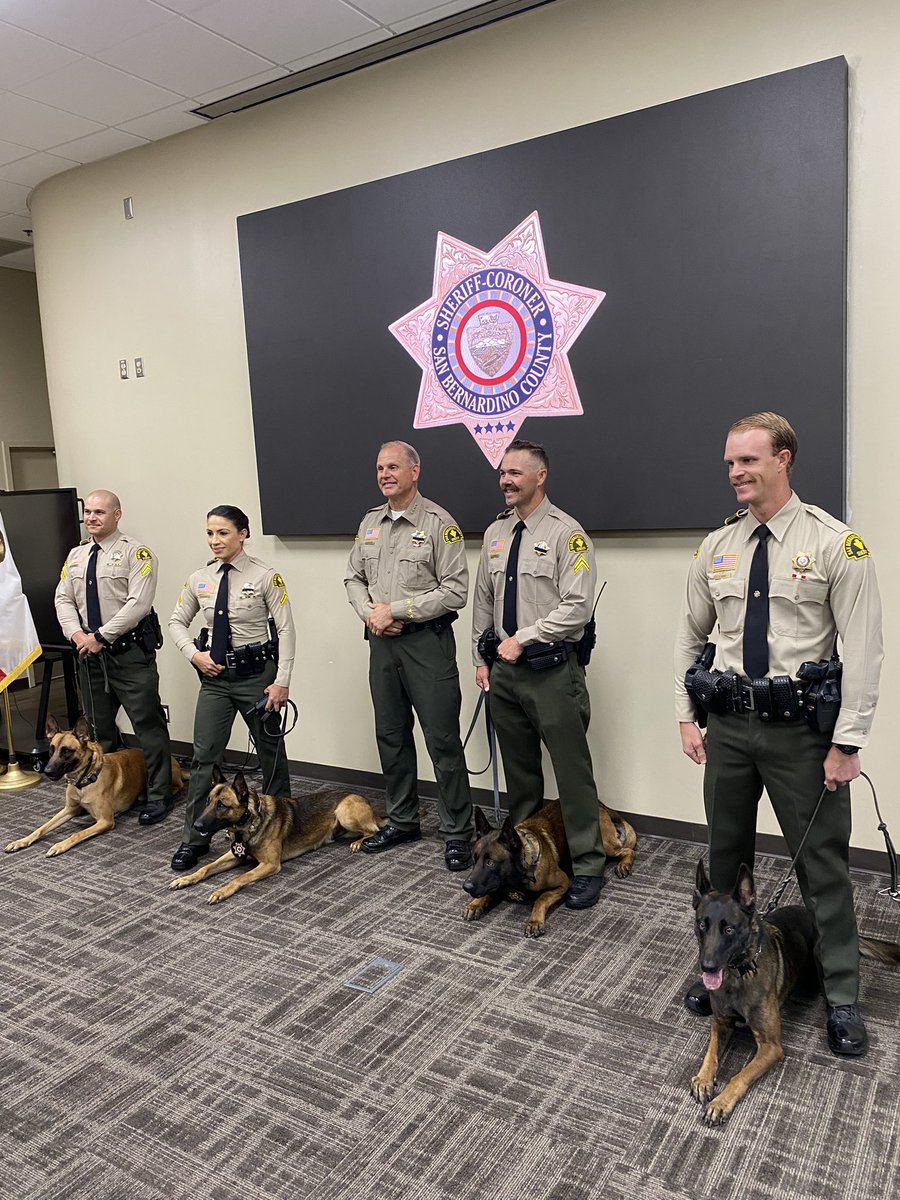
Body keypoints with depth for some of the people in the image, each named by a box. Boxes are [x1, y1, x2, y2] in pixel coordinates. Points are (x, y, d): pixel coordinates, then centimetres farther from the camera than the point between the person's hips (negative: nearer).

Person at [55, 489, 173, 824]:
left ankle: (158, 796, 6)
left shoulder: (135, 552, -8)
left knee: (148, 726, -3)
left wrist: (101, 636, -17)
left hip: (130, 653, -6)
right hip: (89, 654, 7)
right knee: (99, 727, 17)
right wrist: (77, 634, -8)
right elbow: (63, 600, 10)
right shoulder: (75, 556, 13)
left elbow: (138, 603, -17)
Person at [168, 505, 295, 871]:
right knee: (203, 756, 1)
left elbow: (286, 630, -11)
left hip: (257, 675, -3)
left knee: (271, 752, 12)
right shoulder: (199, 579, 3)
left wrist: (281, 681, -15)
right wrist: (194, 653, -3)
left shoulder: (265, 577, -10)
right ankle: (194, 838, 13)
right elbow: (177, 622, 15)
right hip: (215, 677, 3)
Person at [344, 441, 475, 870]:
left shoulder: (439, 523, -9)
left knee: (443, 741, -2)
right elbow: (354, 577, 17)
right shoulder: (370, 522, 11)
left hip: (427, 641, -7)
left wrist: (395, 609, -16)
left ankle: (458, 831, 11)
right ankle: (402, 821, 30)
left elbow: (454, 591, -15)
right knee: (390, 735, 15)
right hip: (381, 642, 7)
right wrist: (369, 613, -4)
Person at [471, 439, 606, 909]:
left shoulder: (566, 532, -10)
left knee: (572, 769, 0)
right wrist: (481, 658, 14)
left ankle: (587, 865, 12)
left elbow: (577, 607, -17)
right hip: (505, 670, 7)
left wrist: (524, 638, -17)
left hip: (552, 669, -6)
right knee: (518, 767, 17)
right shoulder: (495, 533, 11)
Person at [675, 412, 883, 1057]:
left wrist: (848, 742, -14)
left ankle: (842, 995, 28)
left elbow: (864, 650, -11)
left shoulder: (835, 543, -9)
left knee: (823, 861, 8)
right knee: (725, 853, 17)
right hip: (728, 721, 4)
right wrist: (686, 718, 5)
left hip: (801, 726, -4)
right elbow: (690, 637, 11)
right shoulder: (717, 548, 5)